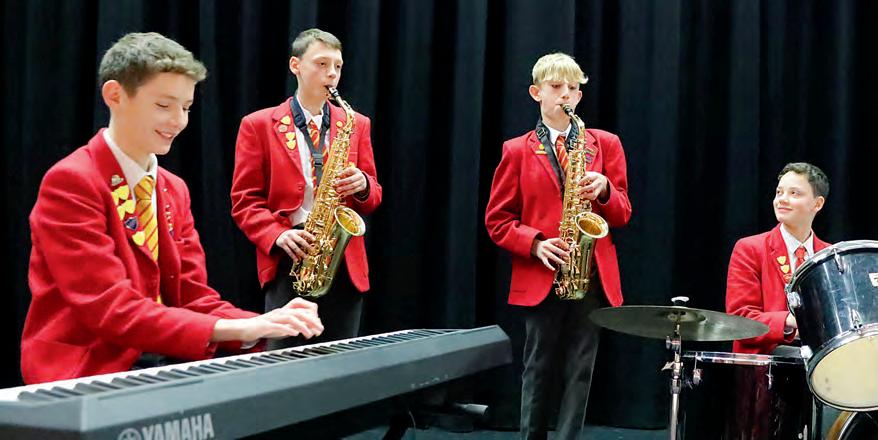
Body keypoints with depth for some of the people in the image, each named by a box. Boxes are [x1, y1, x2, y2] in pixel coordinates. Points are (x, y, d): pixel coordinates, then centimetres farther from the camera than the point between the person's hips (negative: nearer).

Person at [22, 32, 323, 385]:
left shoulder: (174, 190, 13)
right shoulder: (69, 182, -12)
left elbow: (193, 298, 7)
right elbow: (110, 309, -20)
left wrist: (261, 325, -14)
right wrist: (235, 328, -28)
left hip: (161, 362, 8)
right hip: (88, 372, -7)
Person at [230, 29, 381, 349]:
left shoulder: (356, 124, 13)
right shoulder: (258, 125, 4)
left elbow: (373, 197, 14)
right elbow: (244, 201, 2)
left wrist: (362, 185, -9)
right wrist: (278, 236, -15)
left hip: (345, 263, 3)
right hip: (288, 262, -3)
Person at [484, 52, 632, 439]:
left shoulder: (605, 144, 9)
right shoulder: (517, 150, 5)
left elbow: (623, 214, 7)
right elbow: (497, 221, 3)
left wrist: (604, 190, -14)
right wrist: (535, 244, -14)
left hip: (592, 276, 1)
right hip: (540, 277, -1)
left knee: (580, 372, 2)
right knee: (538, 371, 6)